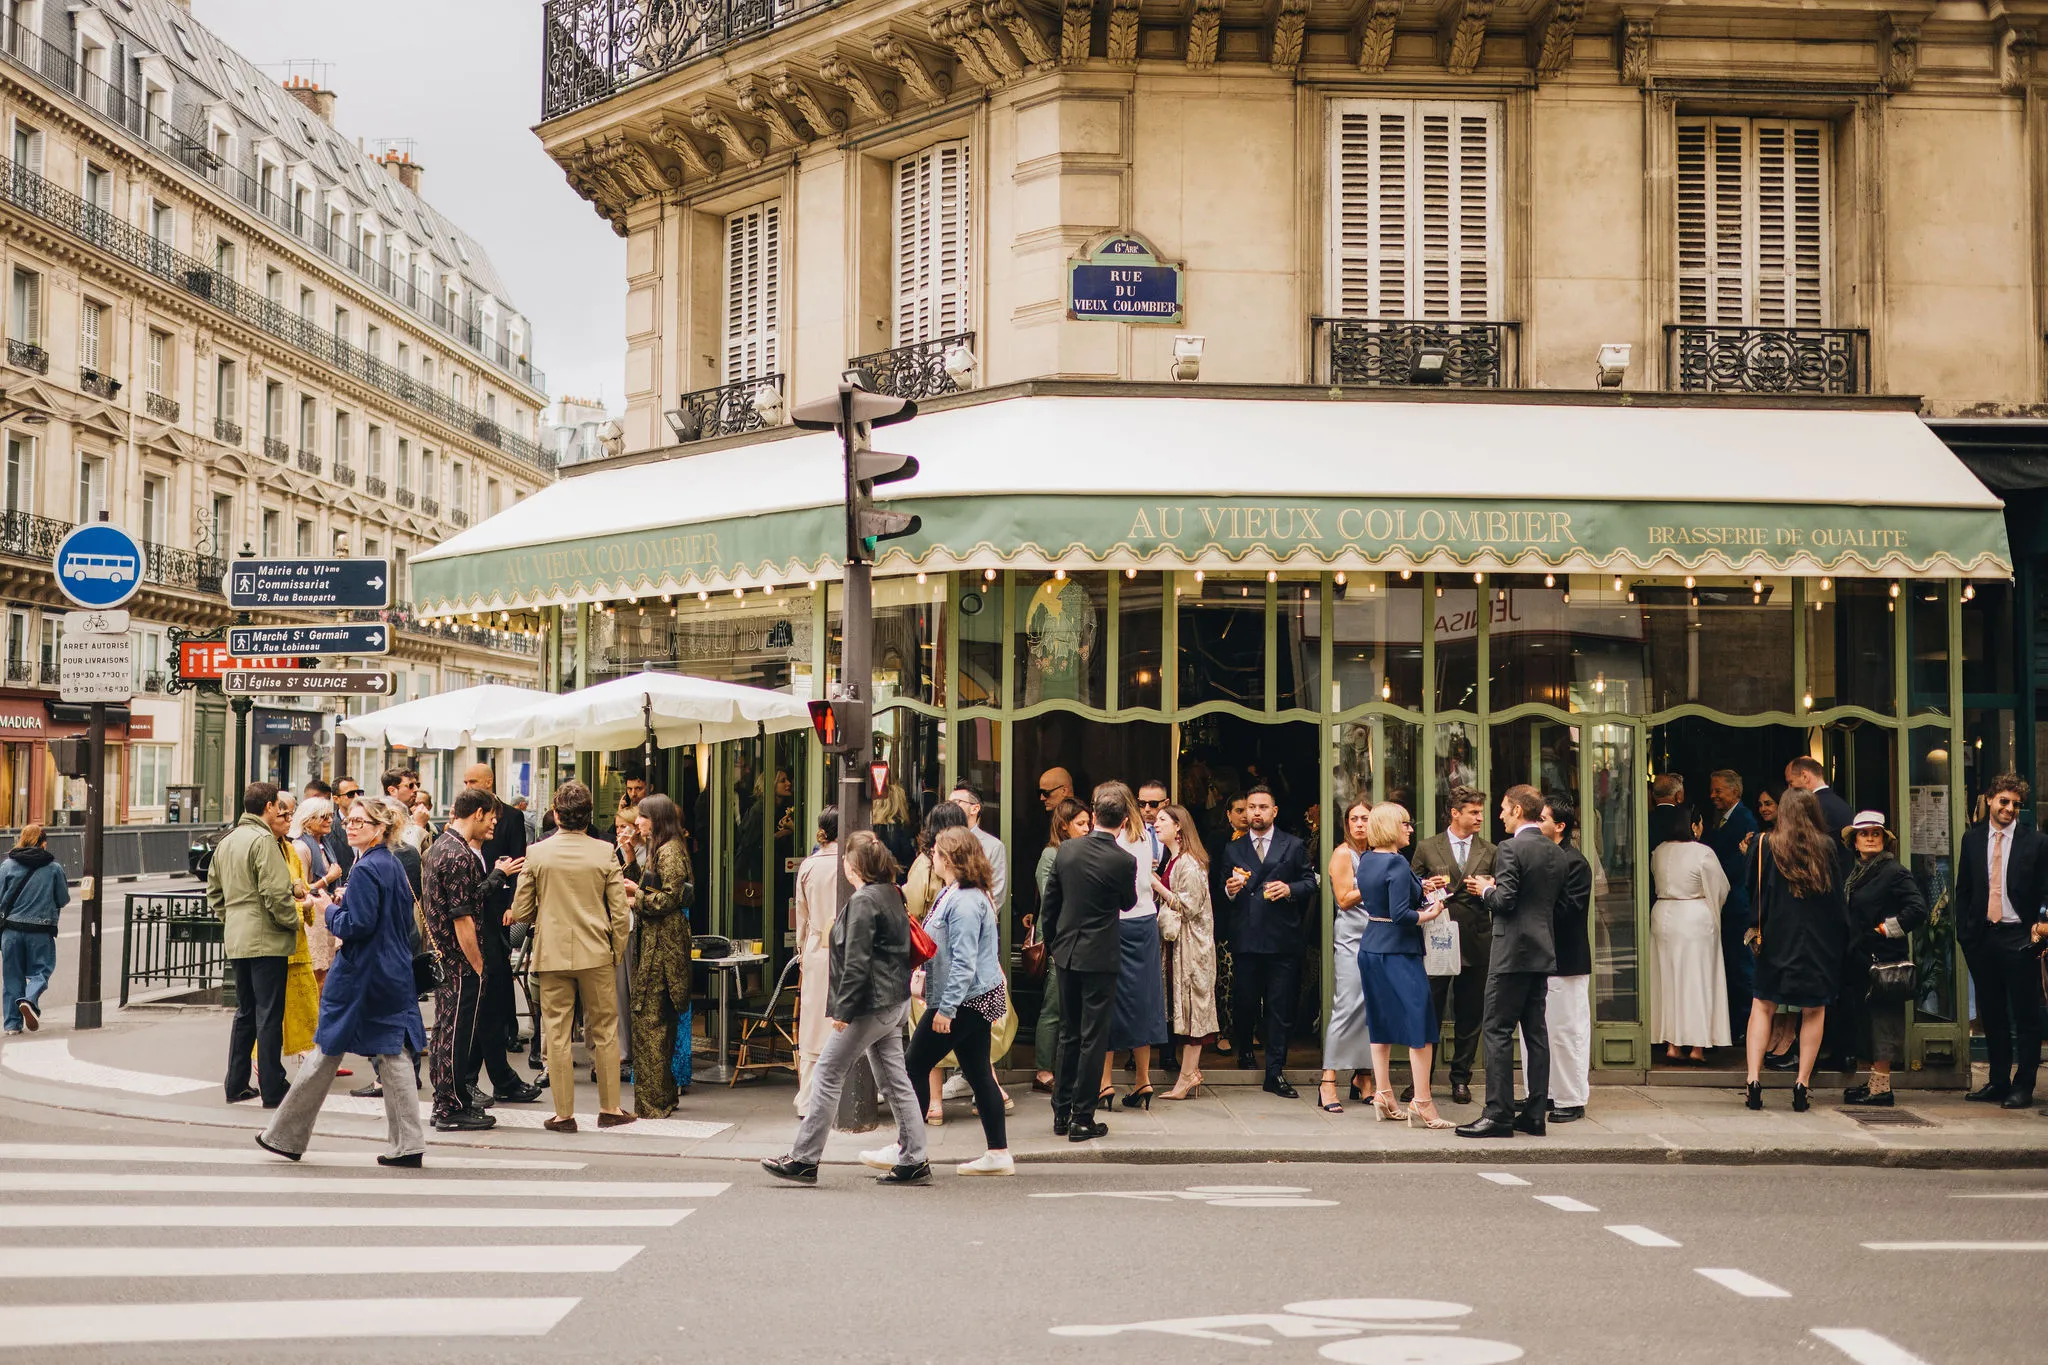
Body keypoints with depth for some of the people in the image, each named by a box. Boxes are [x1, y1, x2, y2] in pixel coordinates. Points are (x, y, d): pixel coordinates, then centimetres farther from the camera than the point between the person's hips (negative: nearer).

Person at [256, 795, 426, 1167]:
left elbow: (358, 924, -22)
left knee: (327, 1051, 3)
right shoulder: (394, 866, 11)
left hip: (359, 977, -8)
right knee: (393, 1054, 6)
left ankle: (287, 1137, 14)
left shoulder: (365, 869, -16)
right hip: (395, 976, 8)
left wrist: (330, 910, -4)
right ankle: (407, 1144, 2)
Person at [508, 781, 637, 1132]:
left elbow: (521, 912, -1)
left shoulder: (537, 853, -5)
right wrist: (618, 951, 9)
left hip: (551, 954, 0)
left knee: (557, 1034, 5)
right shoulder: (604, 852, -6)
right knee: (604, 1031, 11)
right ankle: (609, 1108, 16)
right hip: (596, 953, 0)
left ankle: (564, 1114, 7)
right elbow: (619, 911, -4)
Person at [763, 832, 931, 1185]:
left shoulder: (862, 901, -16)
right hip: (896, 1002, 10)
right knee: (895, 1080, 11)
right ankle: (913, 1162, 10)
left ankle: (803, 1160, 0)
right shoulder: (892, 895, 13)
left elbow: (857, 962, -20)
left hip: (872, 1006, -10)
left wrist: (843, 1009, -18)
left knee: (827, 1075, -3)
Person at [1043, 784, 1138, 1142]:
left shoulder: (1066, 850, -2)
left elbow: (1048, 904, 5)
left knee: (1068, 1034, 15)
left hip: (1066, 954, 5)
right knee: (1093, 1038, 2)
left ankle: (1061, 1113, 20)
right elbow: (1128, 902, 4)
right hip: (1100, 957, -5)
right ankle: (1082, 1119, 4)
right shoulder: (1122, 861, -15)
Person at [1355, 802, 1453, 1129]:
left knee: (1380, 1022, 15)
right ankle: (1422, 1106, -7)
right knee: (1421, 1026, -4)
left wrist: (1421, 888, 16)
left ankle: (1383, 1096, 18)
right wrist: (1429, 914, -8)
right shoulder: (1398, 864, -17)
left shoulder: (1365, 860, 9)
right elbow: (1401, 914, -23)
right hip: (1398, 952, -9)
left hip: (1370, 948, 9)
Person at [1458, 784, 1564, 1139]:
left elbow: (1505, 901, -19)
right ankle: (1535, 1113, 11)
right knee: (1536, 1032, 10)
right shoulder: (1556, 853, 11)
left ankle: (1498, 1114, -6)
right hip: (1543, 953, 8)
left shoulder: (1511, 849, -13)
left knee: (1498, 1031, -4)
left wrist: (1486, 890, 2)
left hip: (1512, 953, -8)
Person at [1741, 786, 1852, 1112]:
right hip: (1820, 943, 1)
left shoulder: (1767, 846, -5)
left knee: (1763, 1006, 8)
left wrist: (1755, 929, 9)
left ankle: (1754, 1080, -4)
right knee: (1814, 1011, 9)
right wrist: (1841, 943, 8)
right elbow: (1840, 898, 2)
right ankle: (1802, 1086, 4)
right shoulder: (1827, 848, -2)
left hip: (1778, 938, -1)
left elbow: (1757, 891, -3)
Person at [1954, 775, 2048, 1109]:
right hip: (1982, 937, 4)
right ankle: (1998, 1081, 21)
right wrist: (1963, 931, 3)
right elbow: (1963, 889, 10)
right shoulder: (1972, 838, 7)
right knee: (1991, 1015, 12)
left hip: (2019, 938, -4)